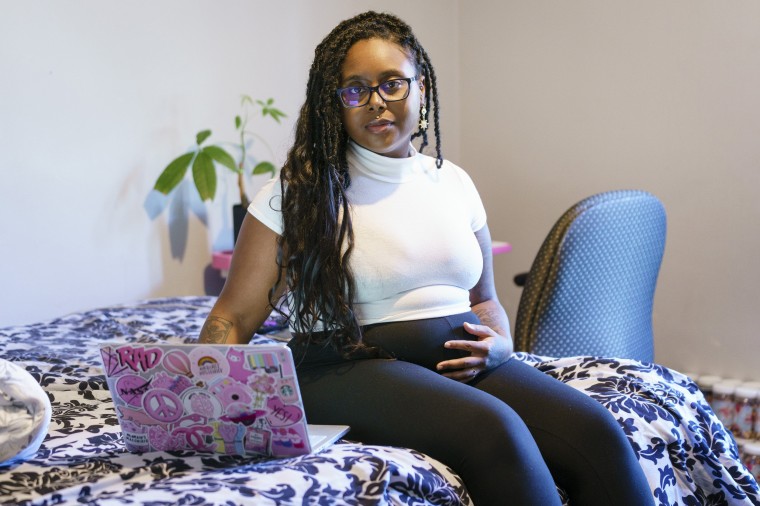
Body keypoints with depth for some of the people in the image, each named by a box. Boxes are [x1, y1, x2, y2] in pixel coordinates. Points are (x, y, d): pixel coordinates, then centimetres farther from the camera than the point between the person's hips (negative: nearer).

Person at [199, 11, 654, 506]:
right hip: (353, 367, -4)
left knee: (599, 432, -22)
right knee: (493, 428, -34)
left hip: (460, 363, 5)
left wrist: (499, 343, 0)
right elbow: (234, 316, -1)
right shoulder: (300, 190, 0)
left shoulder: (453, 182, 14)